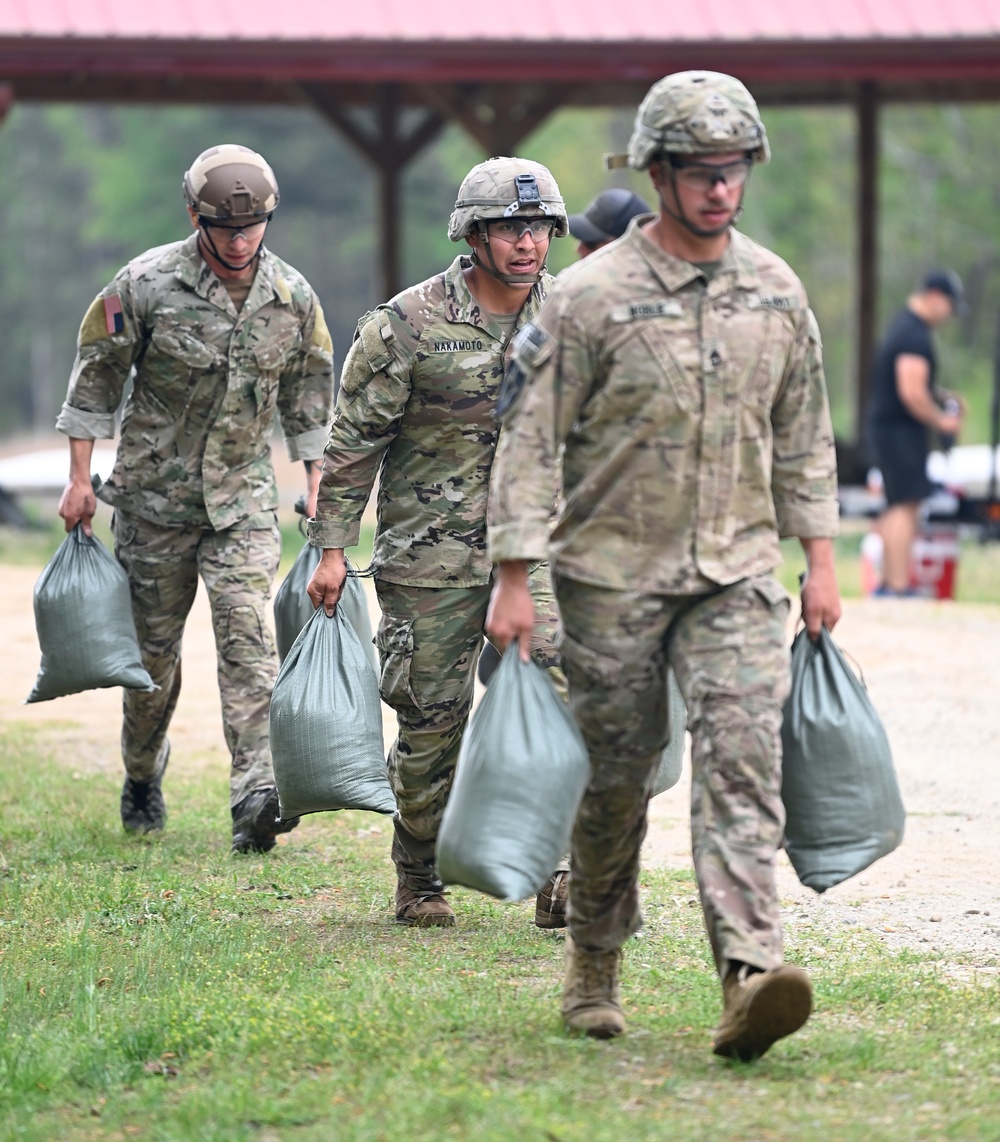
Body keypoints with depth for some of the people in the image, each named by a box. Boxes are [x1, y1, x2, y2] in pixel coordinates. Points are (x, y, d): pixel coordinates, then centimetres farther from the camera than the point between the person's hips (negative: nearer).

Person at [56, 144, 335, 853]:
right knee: (152, 645, 8)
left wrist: (318, 487, 9)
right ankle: (143, 780, 30)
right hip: (154, 493, -1)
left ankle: (257, 795, -24)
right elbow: (96, 376, -3)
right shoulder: (147, 285, -11)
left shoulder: (293, 298, -2)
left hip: (244, 495, 1)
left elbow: (308, 396, 11)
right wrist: (80, 479, -3)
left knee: (246, 631, -15)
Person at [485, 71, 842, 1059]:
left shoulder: (776, 291, 6)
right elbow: (530, 440, -7)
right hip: (613, 576, -2)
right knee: (613, 778, 7)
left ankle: (750, 976, -24)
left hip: (737, 571, 3)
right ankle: (593, 968, 27)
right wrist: (512, 578, -11)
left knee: (742, 756, -13)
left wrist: (819, 557, 12)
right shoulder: (589, 296, -8)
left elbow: (802, 435, 15)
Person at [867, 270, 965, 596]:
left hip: (886, 425, 11)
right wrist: (942, 421, -13)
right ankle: (898, 584, -16)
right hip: (899, 429, -11)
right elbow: (911, 392, -24)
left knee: (896, 507, 15)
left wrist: (944, 397, 17)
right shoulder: (916, 335, -18)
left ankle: (889, 580, 20)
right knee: (905, 505, -12)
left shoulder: (903, 324, 17)